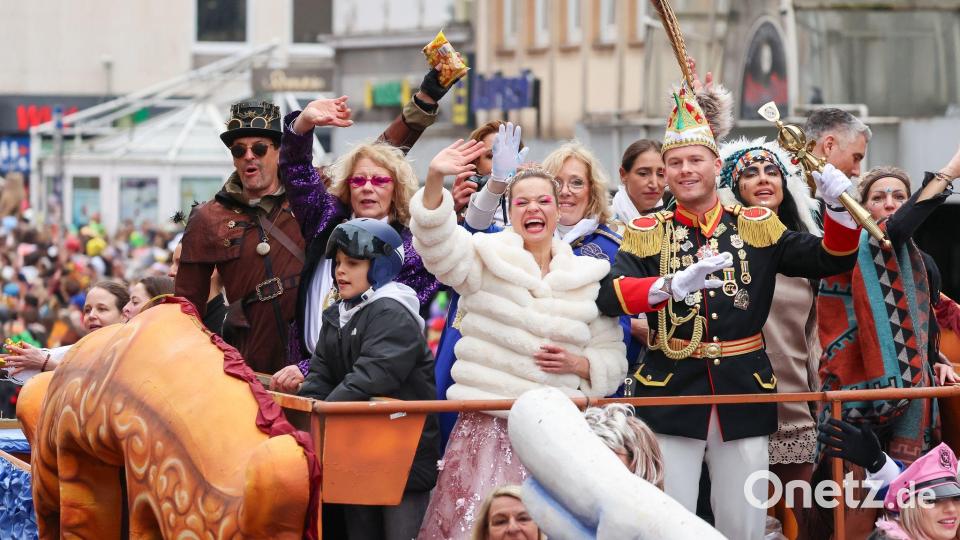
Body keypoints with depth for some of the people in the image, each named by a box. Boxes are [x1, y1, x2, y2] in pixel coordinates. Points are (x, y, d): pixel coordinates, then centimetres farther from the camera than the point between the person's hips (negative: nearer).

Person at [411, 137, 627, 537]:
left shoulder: (587, 278, 12)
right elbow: (438, 242, -14)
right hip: (488, 425, -2)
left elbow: (612, 358, 14)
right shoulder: (488, 259, 6)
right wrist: (434, 181, -30)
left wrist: (579, 364, -7)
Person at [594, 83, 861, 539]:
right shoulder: (646, 234, 3)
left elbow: (830, 260, 5)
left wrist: (838, 206, -13)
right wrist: (673, 285, -30)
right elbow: (608, 296, -13)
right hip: (671, 391, -1)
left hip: (744, 391, 2)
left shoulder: (756, 226, 8)